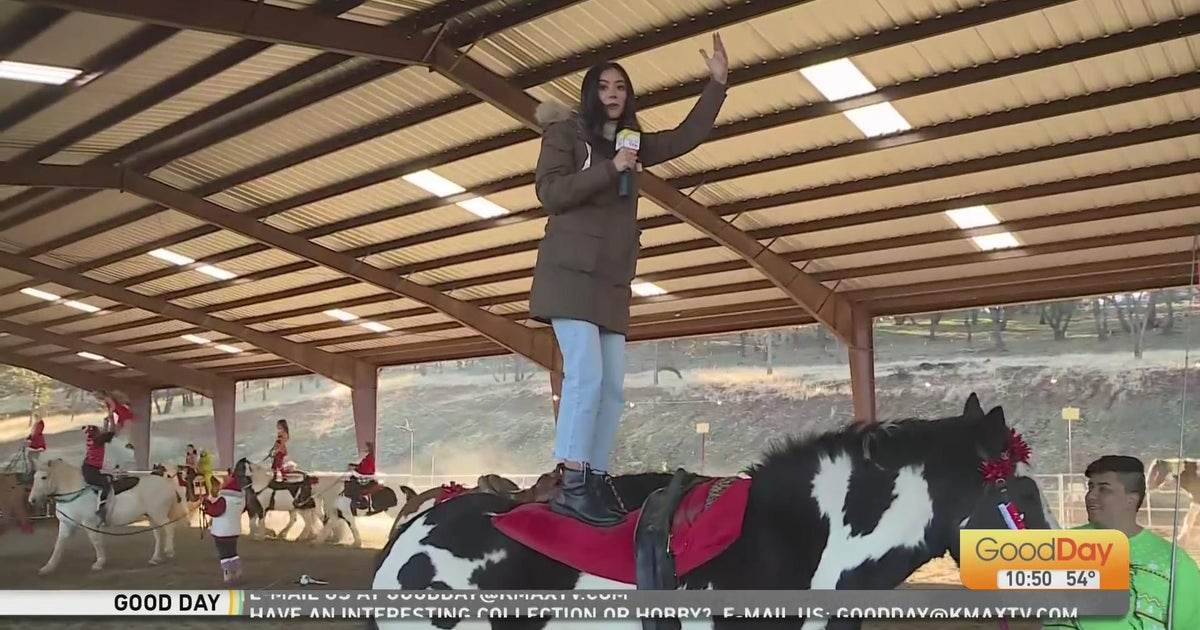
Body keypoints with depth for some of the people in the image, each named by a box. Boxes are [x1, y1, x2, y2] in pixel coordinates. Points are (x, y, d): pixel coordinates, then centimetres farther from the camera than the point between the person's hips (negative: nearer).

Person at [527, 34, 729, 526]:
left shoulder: (631, 142, 21)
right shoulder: (567, 133, 4)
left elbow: (685, 138, 24)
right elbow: (549, 191, -8)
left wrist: (718, 82, 20)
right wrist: (609, 169, -13)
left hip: (611, 280, 7)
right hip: (571, 271, -7)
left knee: (613, 386, 0)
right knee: (586, 374, -18)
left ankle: (591, 488, 1)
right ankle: (572, 486, -17)